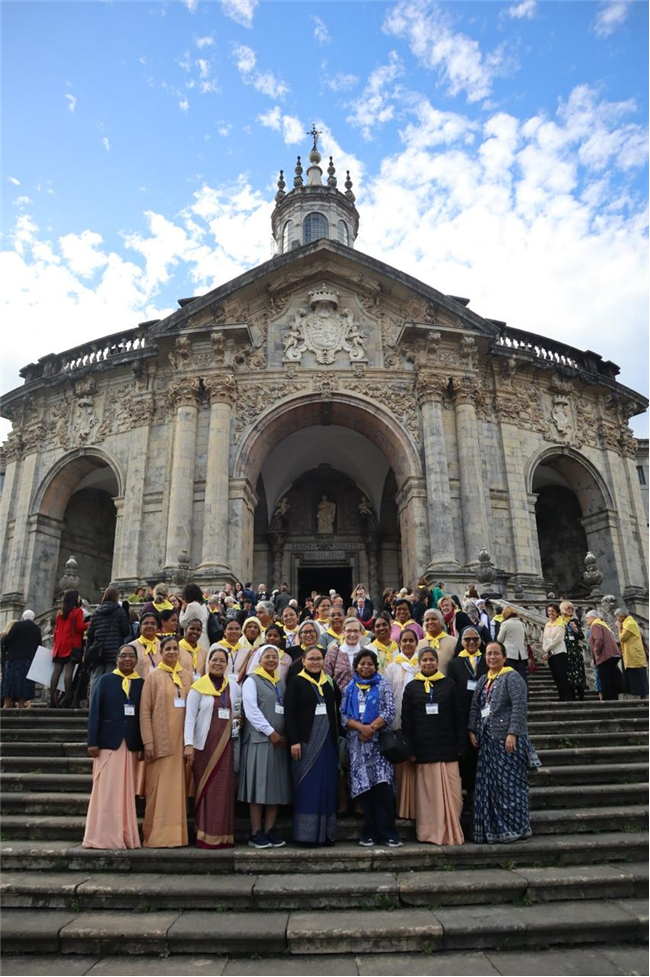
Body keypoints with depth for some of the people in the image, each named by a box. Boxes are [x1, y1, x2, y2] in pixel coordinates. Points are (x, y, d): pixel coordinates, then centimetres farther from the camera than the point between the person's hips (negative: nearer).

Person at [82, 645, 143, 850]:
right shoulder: (105, 680, 2)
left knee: (126, 791, 7)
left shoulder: (141, 683, 7)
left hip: (131, 744, 2)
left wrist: (143, 746, 0)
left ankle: (126, 836, 15)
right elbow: (94, 712, -2)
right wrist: (92, 742, -9)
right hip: (108, 741, -2)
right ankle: (103, 836, 11)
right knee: (106, 790, 1)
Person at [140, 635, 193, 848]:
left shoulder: (187, 676, 9)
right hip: (160, 739, -4)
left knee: (177, 786, 7)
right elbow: (145, 711, -5)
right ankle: (157, 835, 11)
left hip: (181, 739, 4)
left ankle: (175, 834, 17)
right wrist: (148, 742, -11)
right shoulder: (153, 676, -2)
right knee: (159, 787, 0)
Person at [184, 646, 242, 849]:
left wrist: (238, 719, 1)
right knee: (206, 788, 0)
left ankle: (223, 835, 14)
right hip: (205, 743, -3)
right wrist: (188, 744, -13)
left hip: (226, 743, 3)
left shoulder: (233, 686, 8)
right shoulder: (198, 687, -3)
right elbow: (190, 716, -6)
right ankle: (205, 835, 10)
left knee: (224, 788, 4)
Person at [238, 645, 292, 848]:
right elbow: (251, 711, -11)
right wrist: (270, 732, -13)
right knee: (259, 786, -2)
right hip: (259, 739, -6)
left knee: (276, 787, 6)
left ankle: (270, 831, 15)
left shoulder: (281, 683, 16)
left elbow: (286, 711, 16)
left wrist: (284, 734, 1)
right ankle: (256, 834, 7)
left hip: (279, 741, 6)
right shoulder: (252, 681, -2)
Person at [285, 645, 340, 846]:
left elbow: (337, 710, 16)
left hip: (328, 740, 5)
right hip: (306, 741, -4)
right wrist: (294, 741, -15)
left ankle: (326, 832, 17)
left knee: (328, 786, 7)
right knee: (307, 787, -2)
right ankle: (306, 834, 7)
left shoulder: (329, 682, 11)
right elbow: (289, 712, -8)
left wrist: (337, 737, 8)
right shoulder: (296, 683, -2)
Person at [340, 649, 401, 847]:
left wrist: (371, 728, -13)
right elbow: (343, 715, 5)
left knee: (383, 785, -10)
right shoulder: (350, 688, 13)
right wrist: (361, 727, -11)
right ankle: (370, 832, 12)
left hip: (379, 741, -2)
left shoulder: (383, 685, 7)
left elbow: (389, 711, -3)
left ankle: (387, 833, -1)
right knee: (363, 786, 2)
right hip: (357, 743, 2)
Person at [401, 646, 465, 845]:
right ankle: (430, 833, 14)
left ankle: (451, 832, 12)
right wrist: (410, 750, -1)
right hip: (423, 749, 0)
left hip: (447, 747, 0)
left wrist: (460, 746, 0)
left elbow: (459, 717, 5)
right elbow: (406, 721, 4)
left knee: (450, 791, -1)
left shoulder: (449, 685, 4)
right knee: (428, 792, 3)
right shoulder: (411, 687, 5)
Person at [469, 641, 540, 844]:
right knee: (488, 784, 10)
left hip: (508, 739, -7)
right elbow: (475, 707, 15)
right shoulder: (483, 680, 15)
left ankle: (514, 828, 13)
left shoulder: (512, 677, -7)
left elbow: (519, 706, -16)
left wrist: (513, 733, -21)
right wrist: (472, 730, 5)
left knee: (509, 783, 0)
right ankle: (492, 829, 21)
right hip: (487, 739, 7)